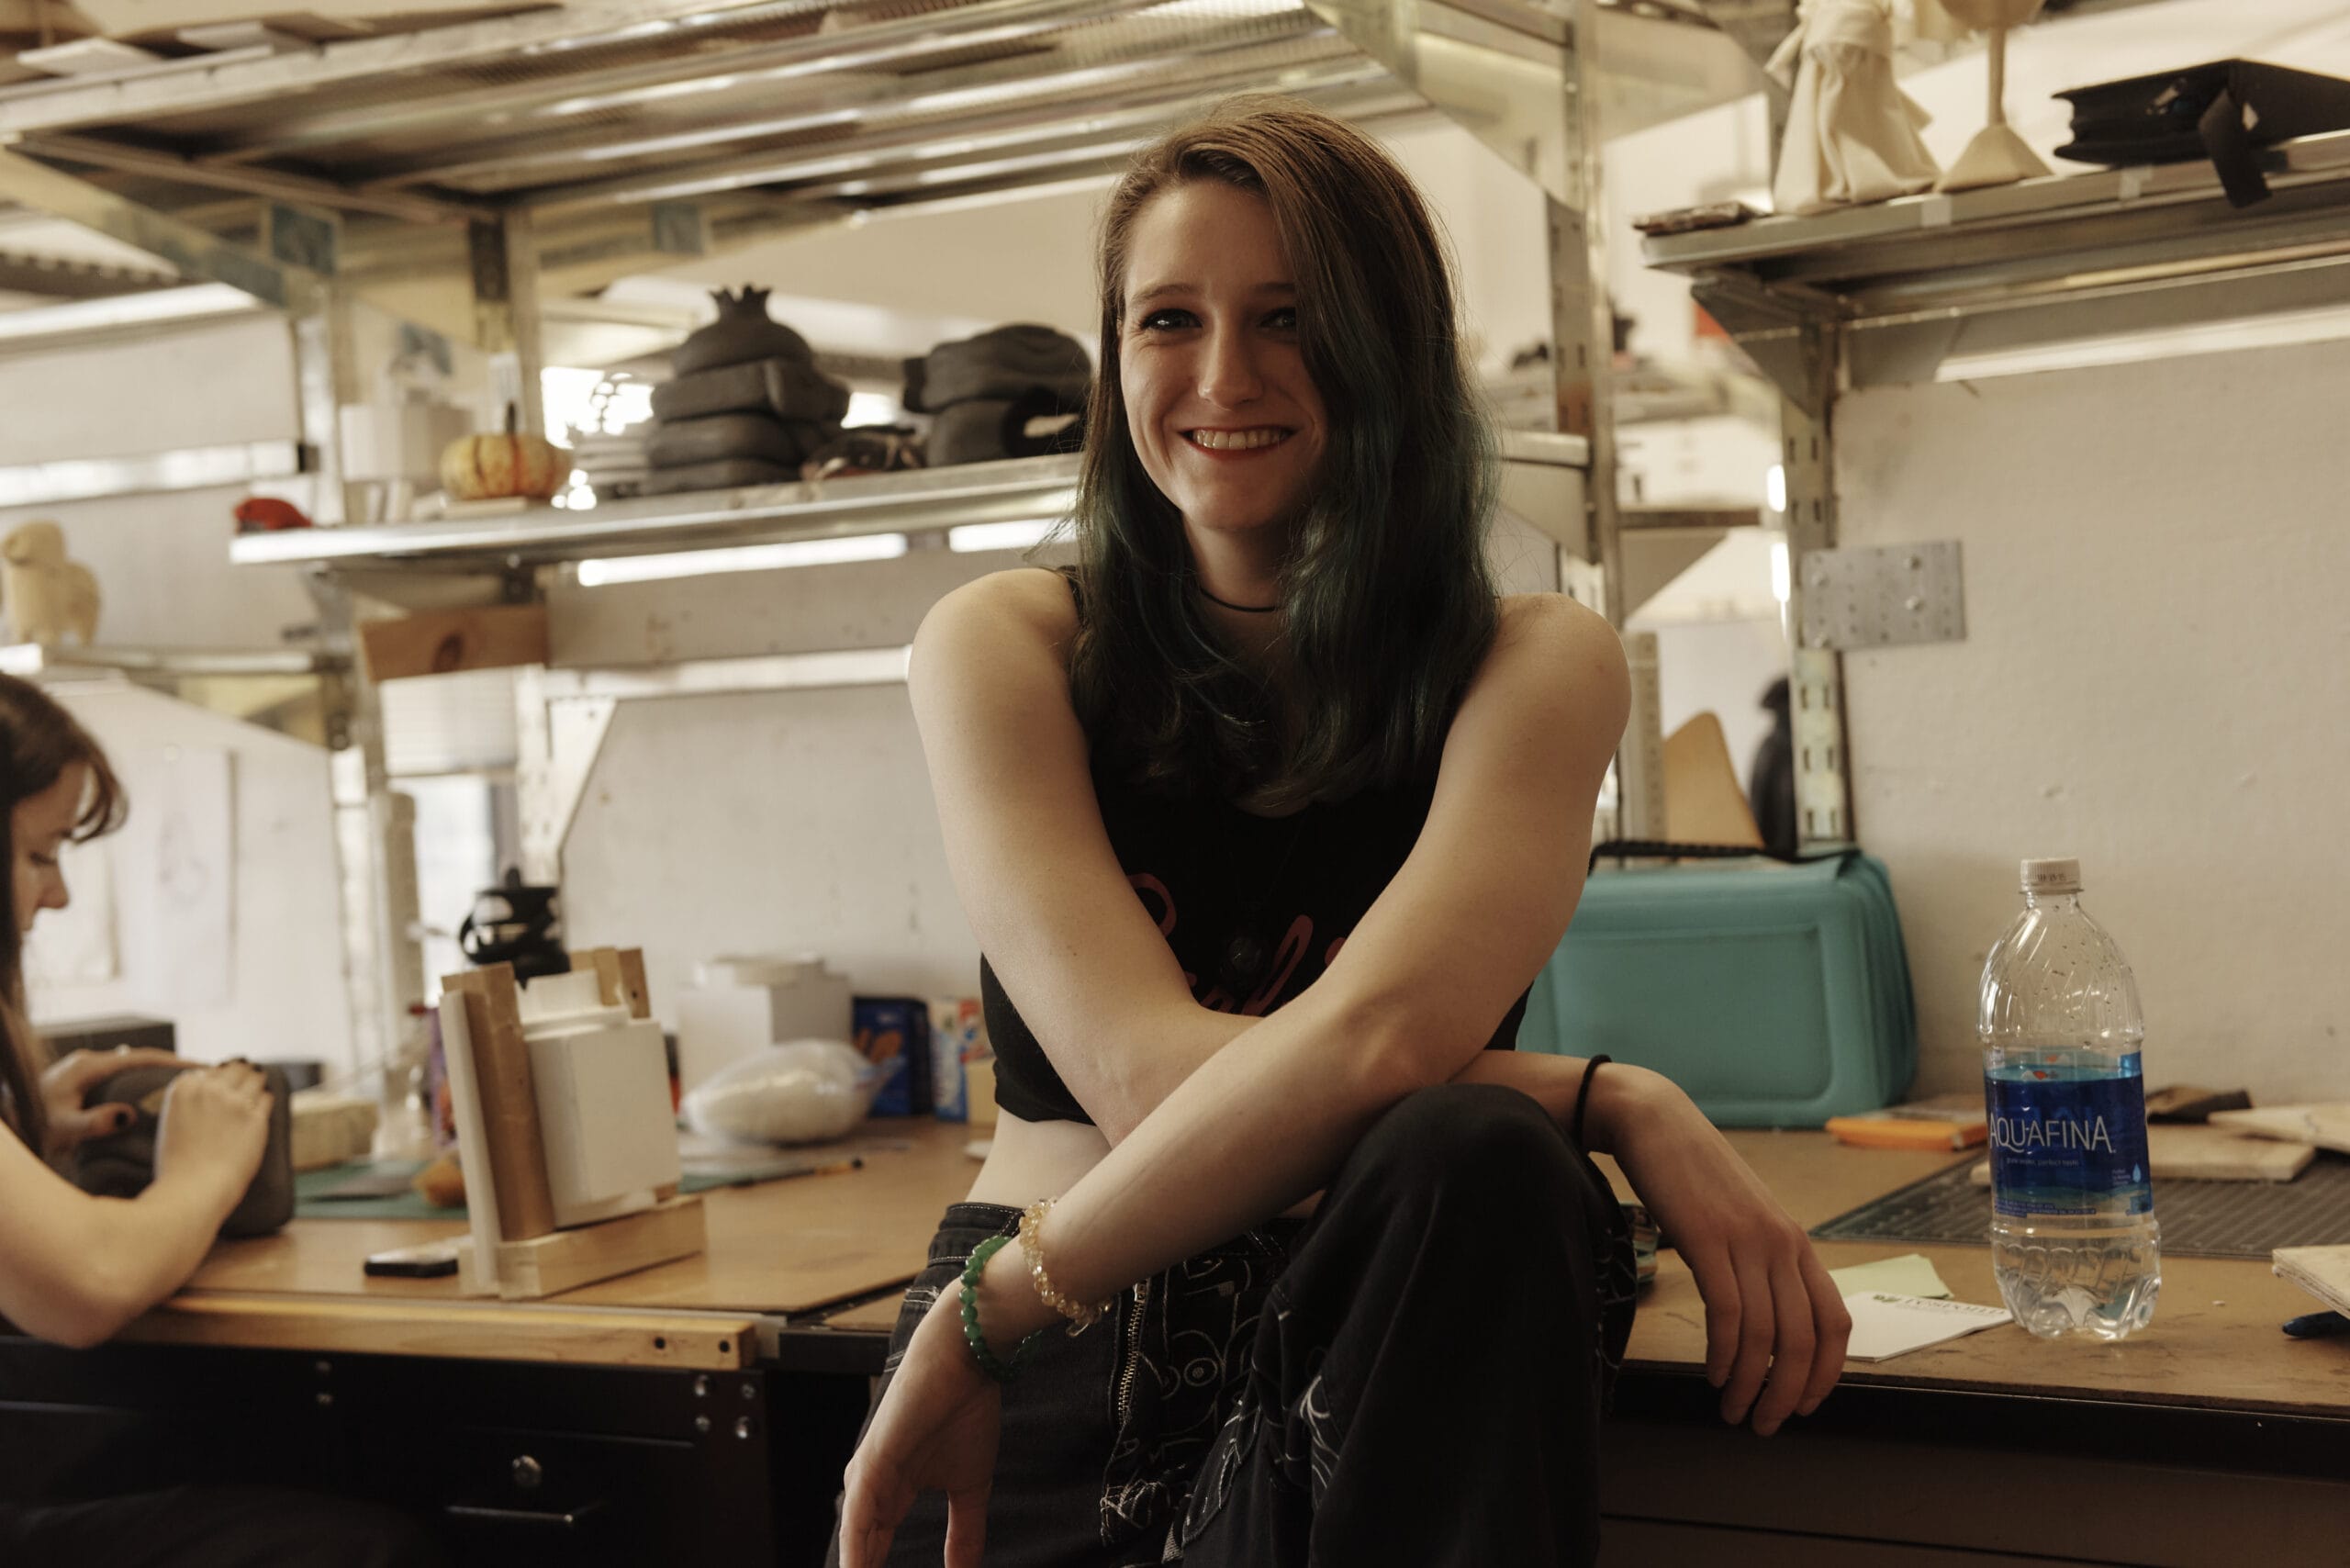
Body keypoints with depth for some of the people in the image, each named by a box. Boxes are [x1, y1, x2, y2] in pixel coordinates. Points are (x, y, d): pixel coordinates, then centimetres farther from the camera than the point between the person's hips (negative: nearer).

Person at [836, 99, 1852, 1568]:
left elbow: (1377, 1035, -19)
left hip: (1369, 1347, 1)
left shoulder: (1534, 664, -1)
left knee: (1478, 1163, -30)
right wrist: (1622, 1107, -18)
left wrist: (998, 1302, -20)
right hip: (1037, 1396, -1)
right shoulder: (1008, 649, 0)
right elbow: (1142, 1076, -14)